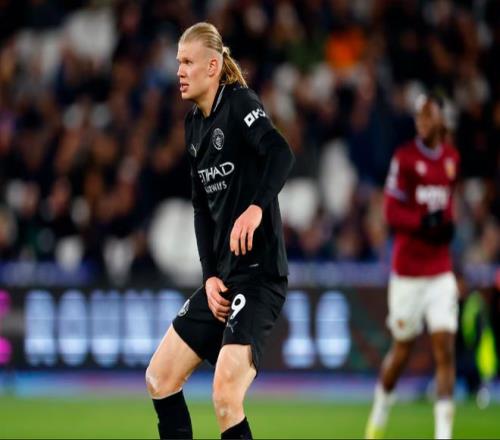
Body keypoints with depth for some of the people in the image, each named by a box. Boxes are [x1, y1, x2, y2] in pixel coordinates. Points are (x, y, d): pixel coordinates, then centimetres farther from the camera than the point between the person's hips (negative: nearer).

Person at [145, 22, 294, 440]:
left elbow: (281, 153, -29)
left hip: (259, 274, -9)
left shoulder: (239, 103, -11)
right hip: (221, 277, 9)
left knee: (226, 400, -19)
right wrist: (210, 275, 3)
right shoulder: (195, 123, 13)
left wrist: (257, 207, -44)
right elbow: (202, 209, 14)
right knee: (159, 378, 11)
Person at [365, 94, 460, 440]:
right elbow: (392, 212, -13)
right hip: (408, 272, -3)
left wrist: (447, 223, 4)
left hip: (441, 273, 3)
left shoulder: (452, 158, 7)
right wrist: (425, 223, -27)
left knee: (445, 349, -7)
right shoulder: (405, 158, -8)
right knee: (402, 350, 7)